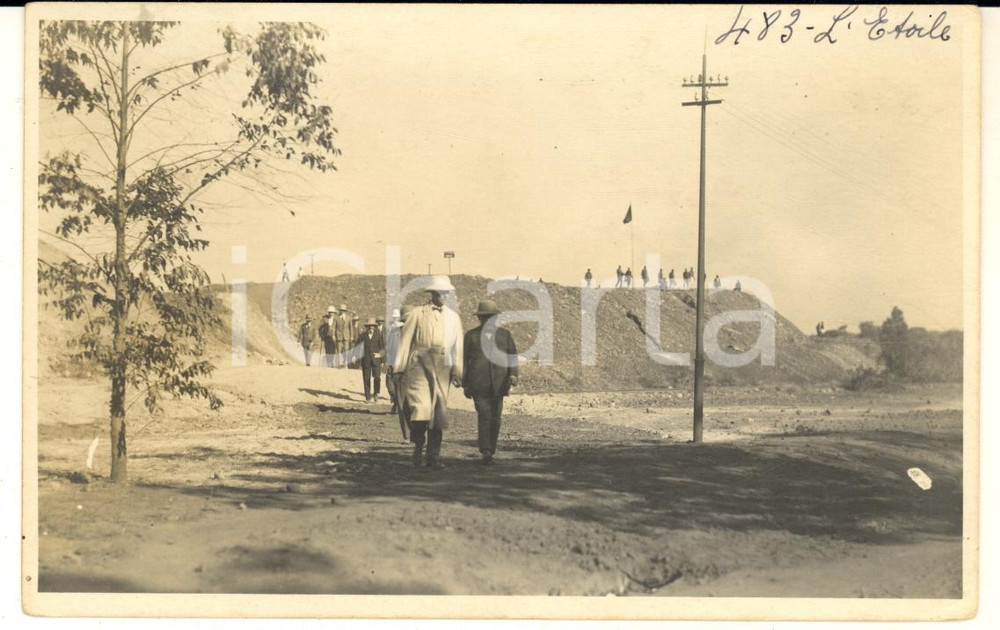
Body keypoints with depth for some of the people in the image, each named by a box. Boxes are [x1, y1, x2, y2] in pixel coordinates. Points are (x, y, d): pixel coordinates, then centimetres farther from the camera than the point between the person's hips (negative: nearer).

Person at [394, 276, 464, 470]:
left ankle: (433, 457, 11)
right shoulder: (417, 314, 5)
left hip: (442, 368, 3)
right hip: (419, 365, -3)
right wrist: (398, 368, 0)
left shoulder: (453, 317, 14)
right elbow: (405, 340, 4)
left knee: (439, 412, 4)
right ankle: (418, 445, 0)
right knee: (421, 407, -20)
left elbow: (457, 346, 14)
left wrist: (457, 372, 7)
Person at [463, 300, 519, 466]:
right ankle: (486, 452, -16)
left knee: (495, 418, 3)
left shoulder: (504, 334, 14)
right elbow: (464, 360, 11)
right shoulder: (471, 335, 10)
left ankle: (490, 451, 14)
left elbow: (512, 354, 9)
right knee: (484, 416, -12)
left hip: (498, 383, 2)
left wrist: (513, 374, -8)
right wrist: (465, 384, 6)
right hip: (478, 384, -2)